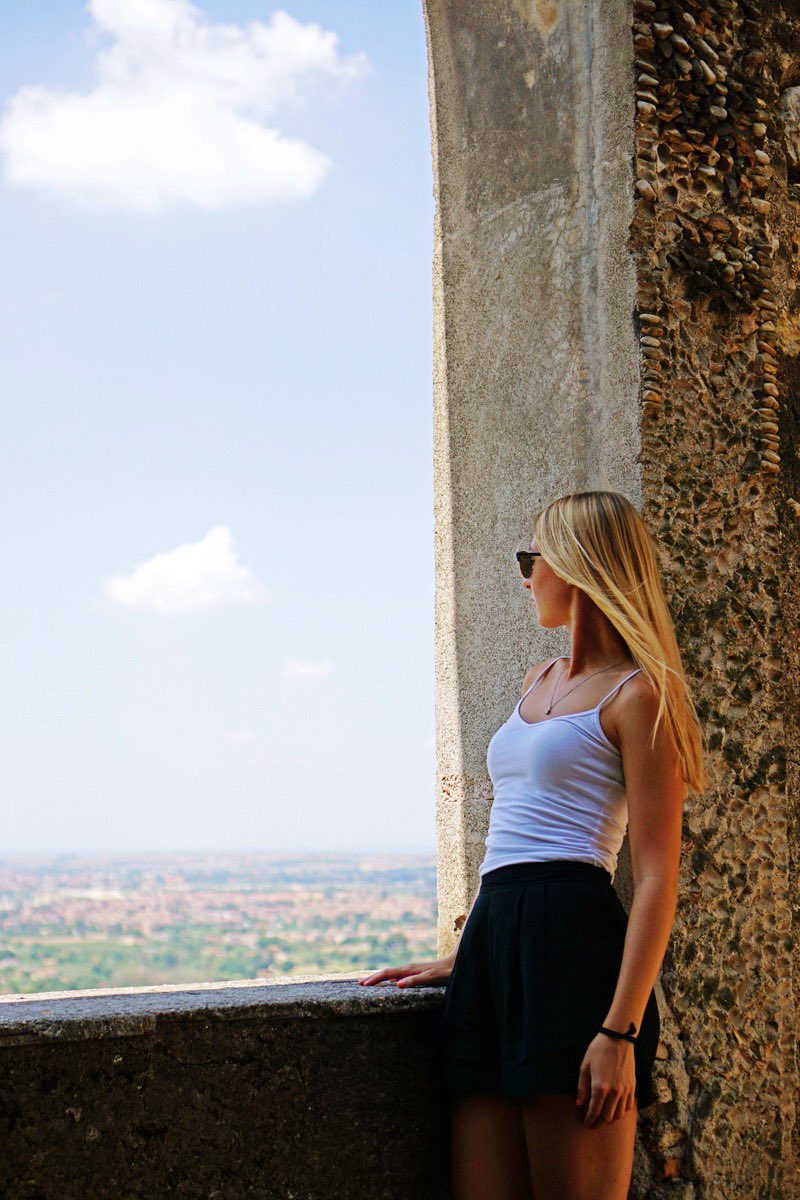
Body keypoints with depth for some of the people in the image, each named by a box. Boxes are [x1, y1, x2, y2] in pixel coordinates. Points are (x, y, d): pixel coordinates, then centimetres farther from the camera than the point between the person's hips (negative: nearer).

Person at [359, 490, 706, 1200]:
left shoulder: (635, 694, -2)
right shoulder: (539, 682, 23)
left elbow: (657, 878, -9)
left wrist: (620, 1031, -17)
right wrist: (466, 958, 21)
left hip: (572, 946, -7)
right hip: (494, 942, 8)